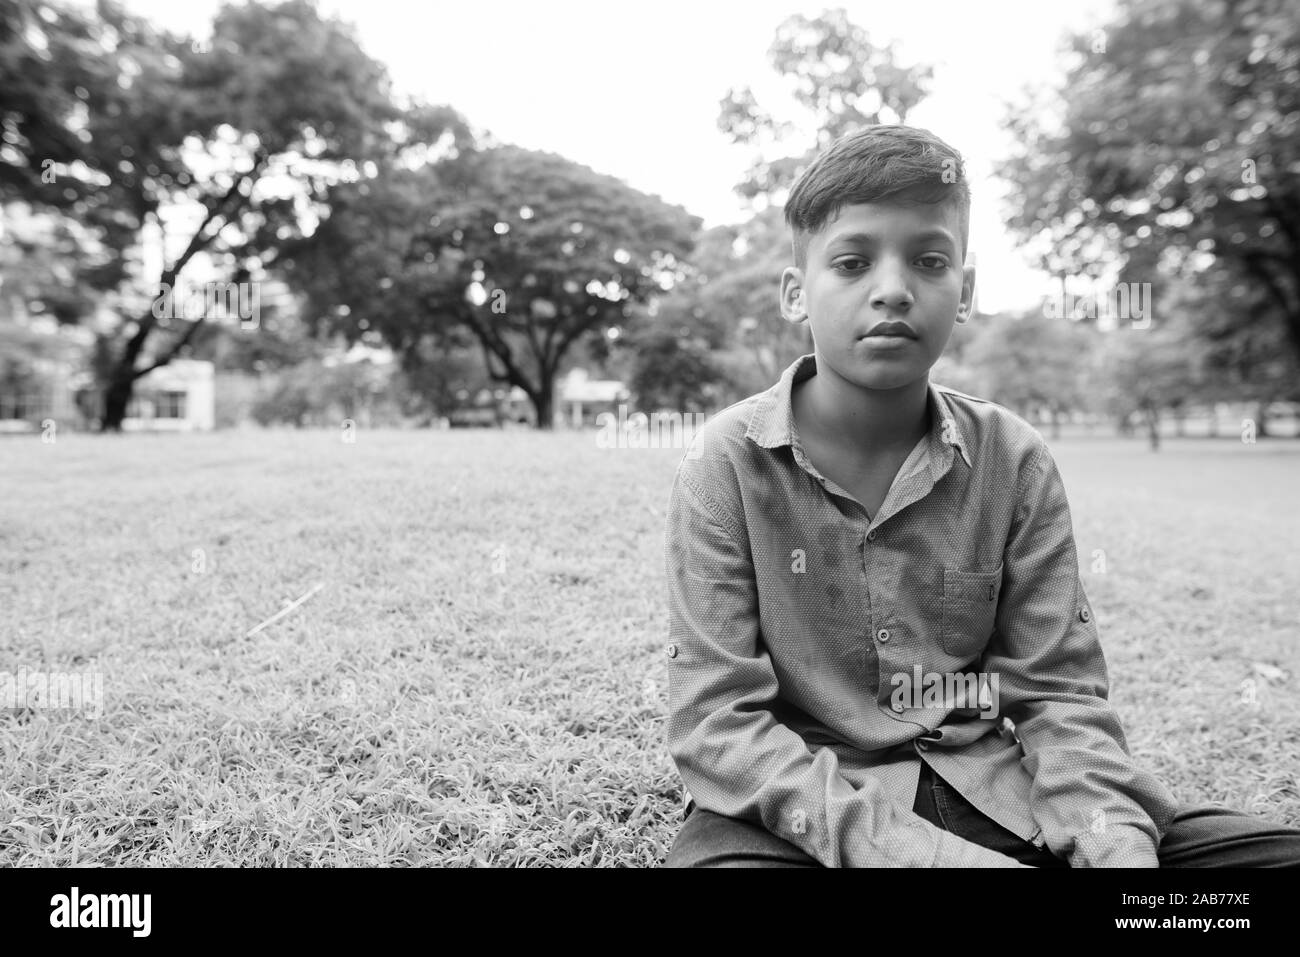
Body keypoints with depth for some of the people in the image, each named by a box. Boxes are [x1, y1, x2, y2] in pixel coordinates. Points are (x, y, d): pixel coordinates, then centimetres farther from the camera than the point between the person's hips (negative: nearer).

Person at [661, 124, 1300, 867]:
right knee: (716, 854, -35)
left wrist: (1114, 839, -18)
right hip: (809, 803, -2)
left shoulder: (1014, 460, 0)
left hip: (990, 794, 3)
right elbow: (715, 717, -13)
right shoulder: (730, 462, -9)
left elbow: (1058, 690, 2)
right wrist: (909, 846, -25)